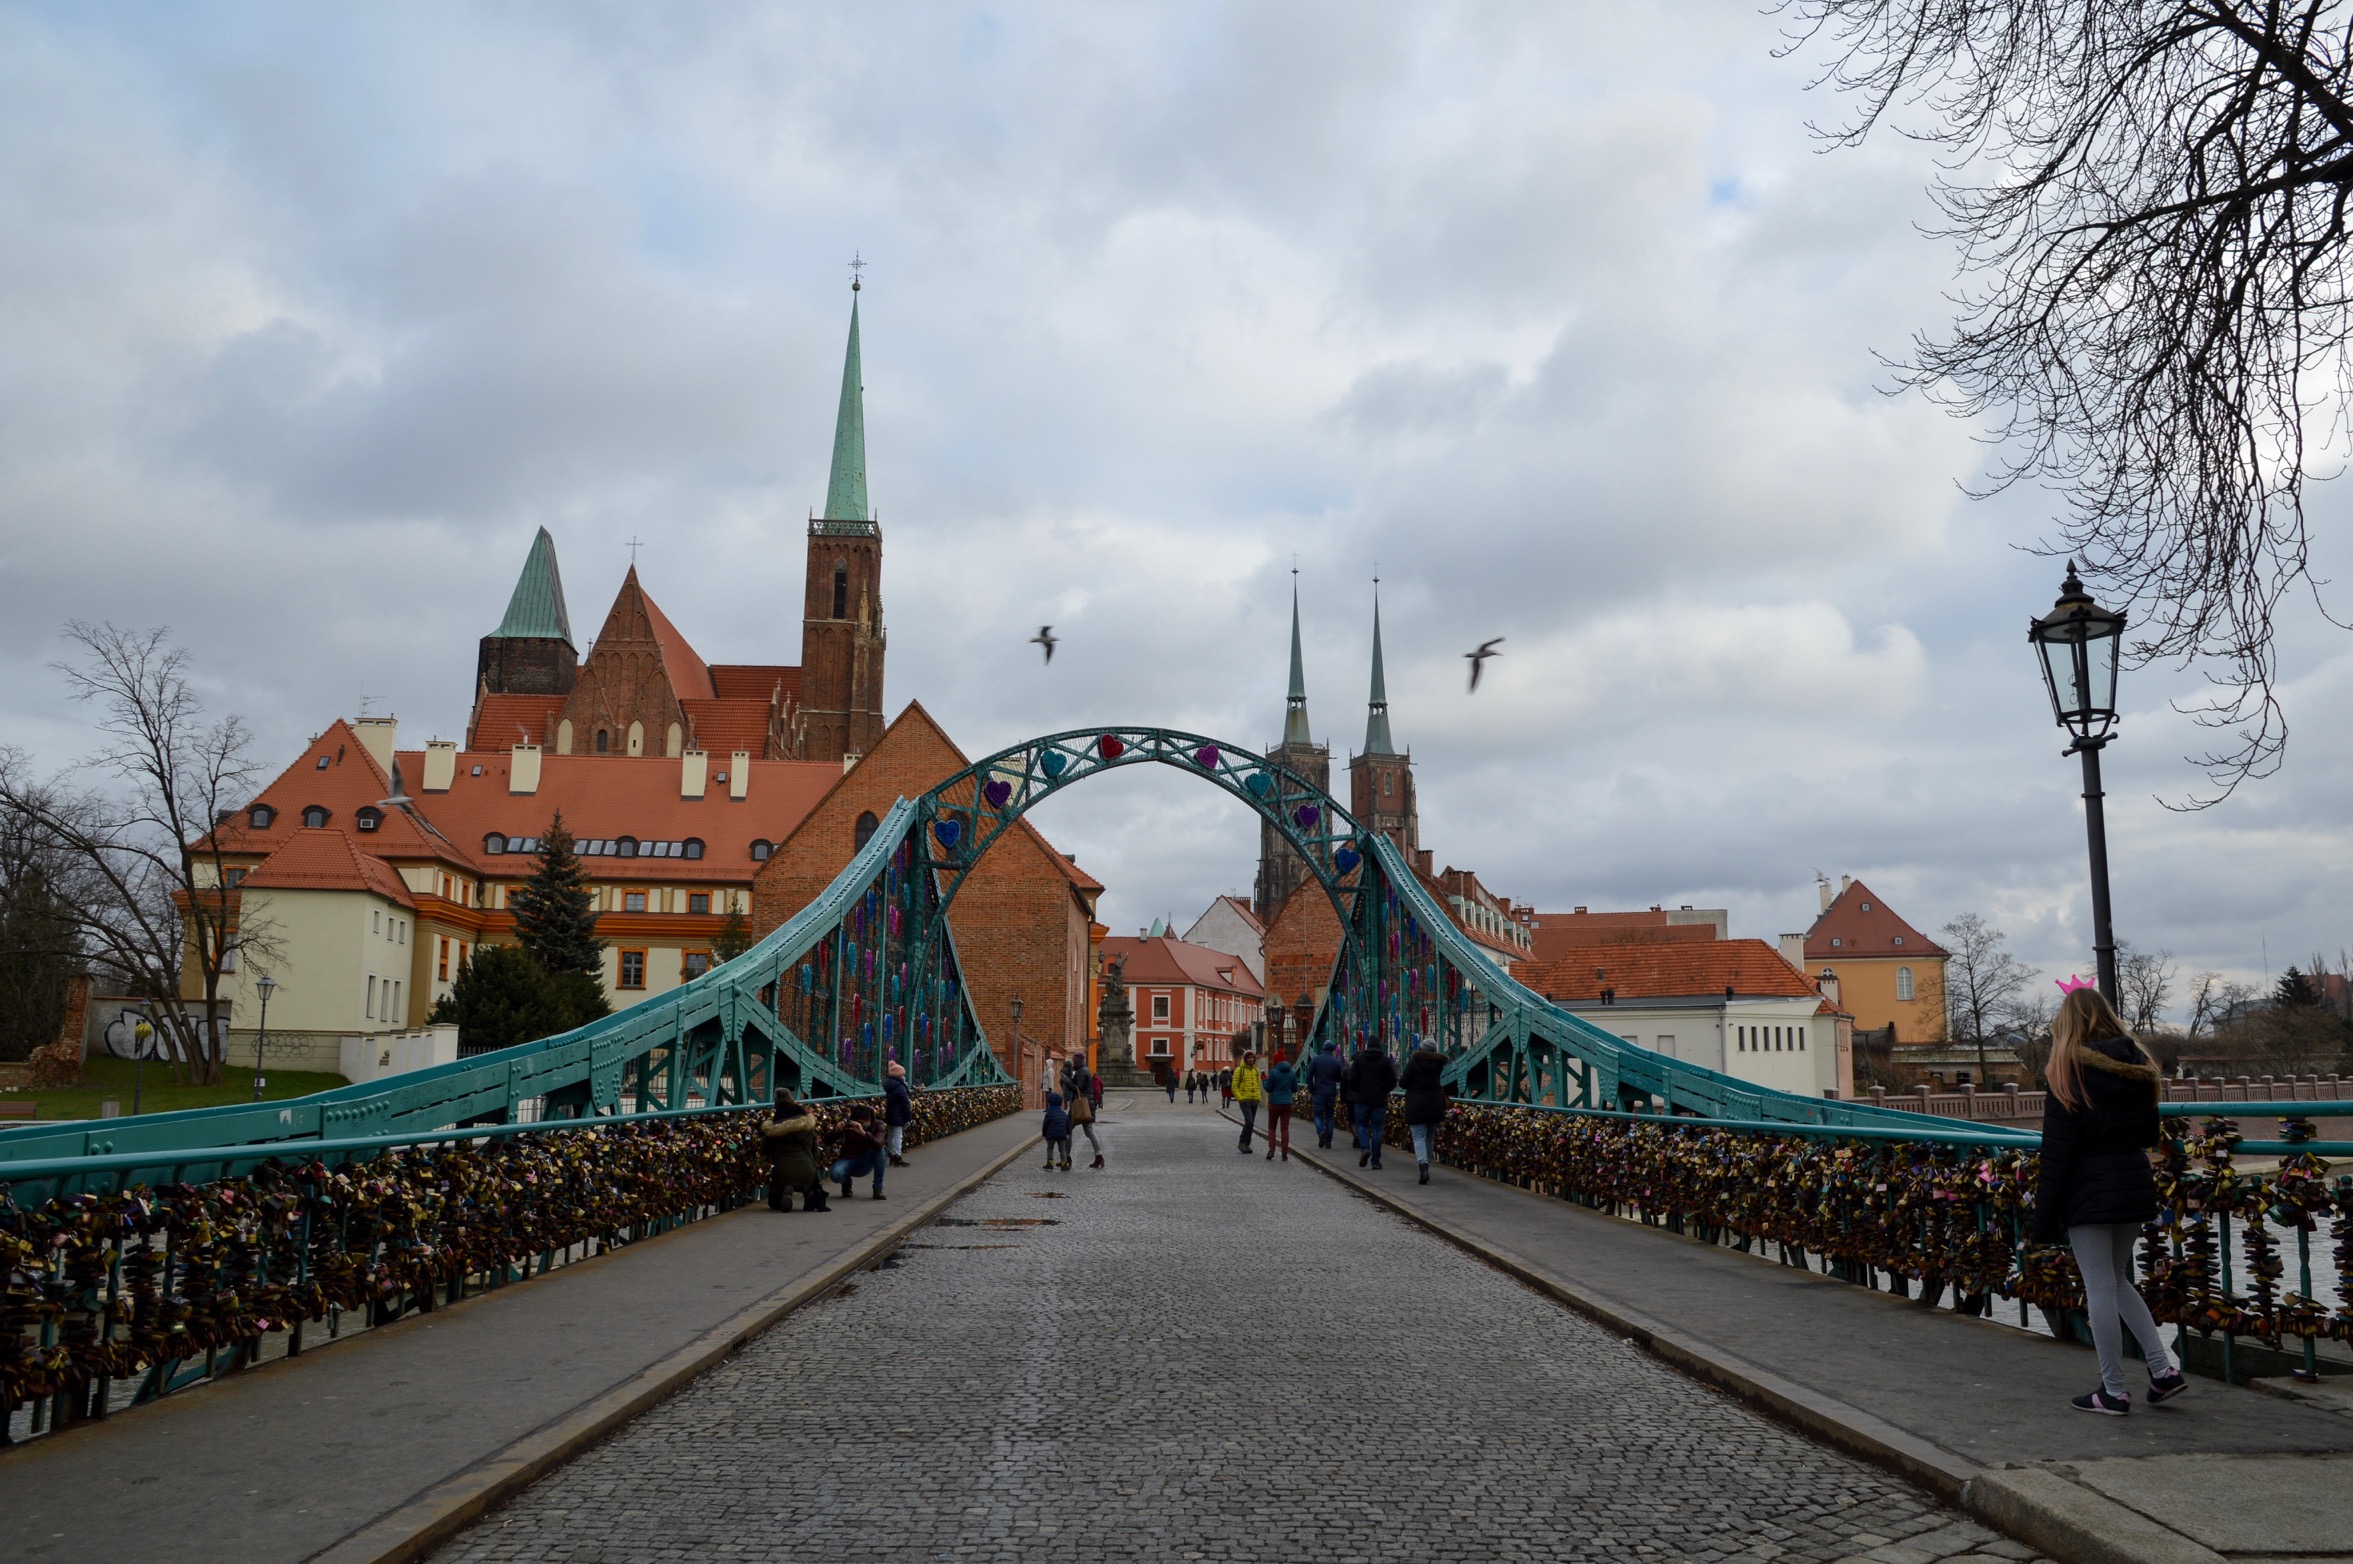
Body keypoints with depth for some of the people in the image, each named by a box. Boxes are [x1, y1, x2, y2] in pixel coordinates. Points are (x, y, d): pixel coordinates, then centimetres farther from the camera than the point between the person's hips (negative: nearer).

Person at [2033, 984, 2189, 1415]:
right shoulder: (2138, 1068, 7)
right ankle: (2164, 1368, 13)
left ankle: (2114, 1391, 7)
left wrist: (2045, 1217, -9)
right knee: (2117, 1280, 21)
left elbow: (2056, 1153, -13)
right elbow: (2149, 1135, 16)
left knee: (2101, 1289, 1)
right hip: (2135, 1187, 7)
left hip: (2089, 1193, -7)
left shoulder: (2068, 1073, -12)